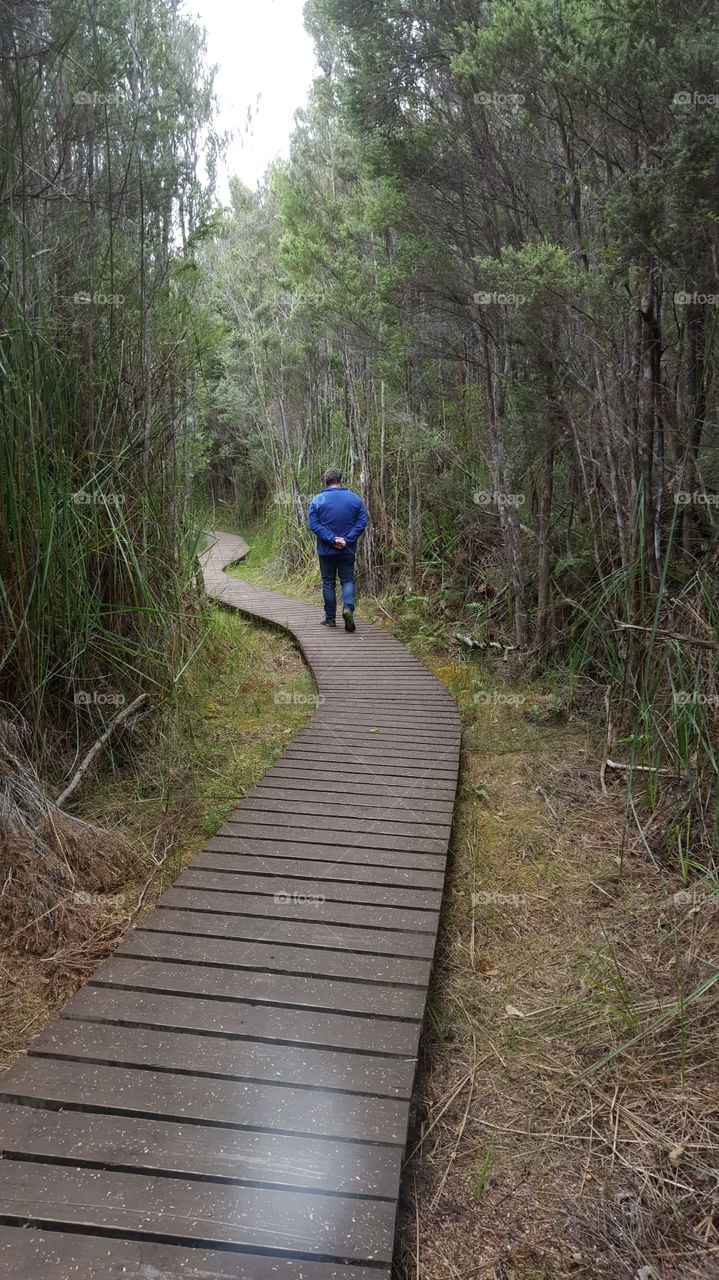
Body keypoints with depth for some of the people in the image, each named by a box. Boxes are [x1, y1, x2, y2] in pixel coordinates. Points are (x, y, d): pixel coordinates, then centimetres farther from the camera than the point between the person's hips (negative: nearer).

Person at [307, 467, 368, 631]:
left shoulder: (317, 500, -4)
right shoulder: (355, 498, 0)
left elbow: (314, 524, -11)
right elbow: (362, 522, -6)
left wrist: (332, 539, -15)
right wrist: (346, 540, -11)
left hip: (326, 550, -1)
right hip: (348, 550, 1)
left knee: (328, 582, 9)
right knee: (348, 580, 9)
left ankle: (330, 618, 14)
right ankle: (348, 607, -16)